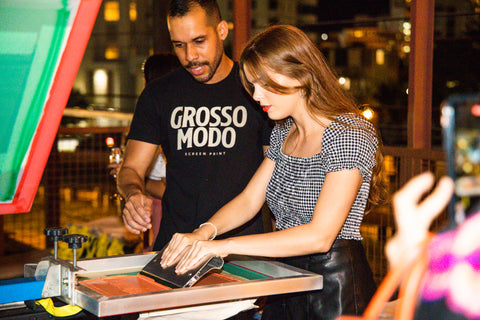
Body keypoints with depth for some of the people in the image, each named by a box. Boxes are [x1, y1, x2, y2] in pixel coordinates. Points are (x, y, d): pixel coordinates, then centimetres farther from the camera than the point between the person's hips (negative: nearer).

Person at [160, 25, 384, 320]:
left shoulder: (349, 134, -18)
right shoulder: (283, 131, 9)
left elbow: (320, 235, -26)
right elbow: (249, 199, 11)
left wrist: (226, 246, -29)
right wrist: (204, 232, -11)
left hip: (335, 281, -7)